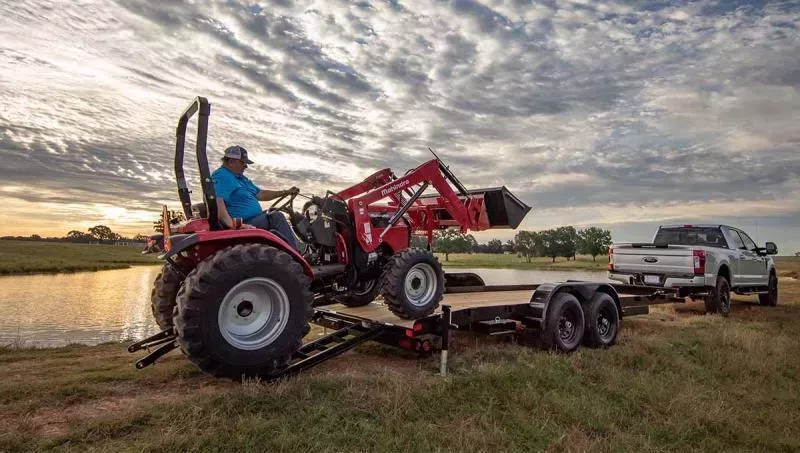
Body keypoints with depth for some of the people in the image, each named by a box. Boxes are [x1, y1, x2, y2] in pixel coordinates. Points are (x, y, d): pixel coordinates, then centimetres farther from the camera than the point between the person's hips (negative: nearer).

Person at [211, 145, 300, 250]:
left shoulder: (240, 177, 22)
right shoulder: (221, 177, -12)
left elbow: (260, 194, 27)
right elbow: (217, 202, -28)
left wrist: (286, 192, 18)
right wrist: (234, 225, -37)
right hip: (241, 225, -11)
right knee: (276, 217, -19)